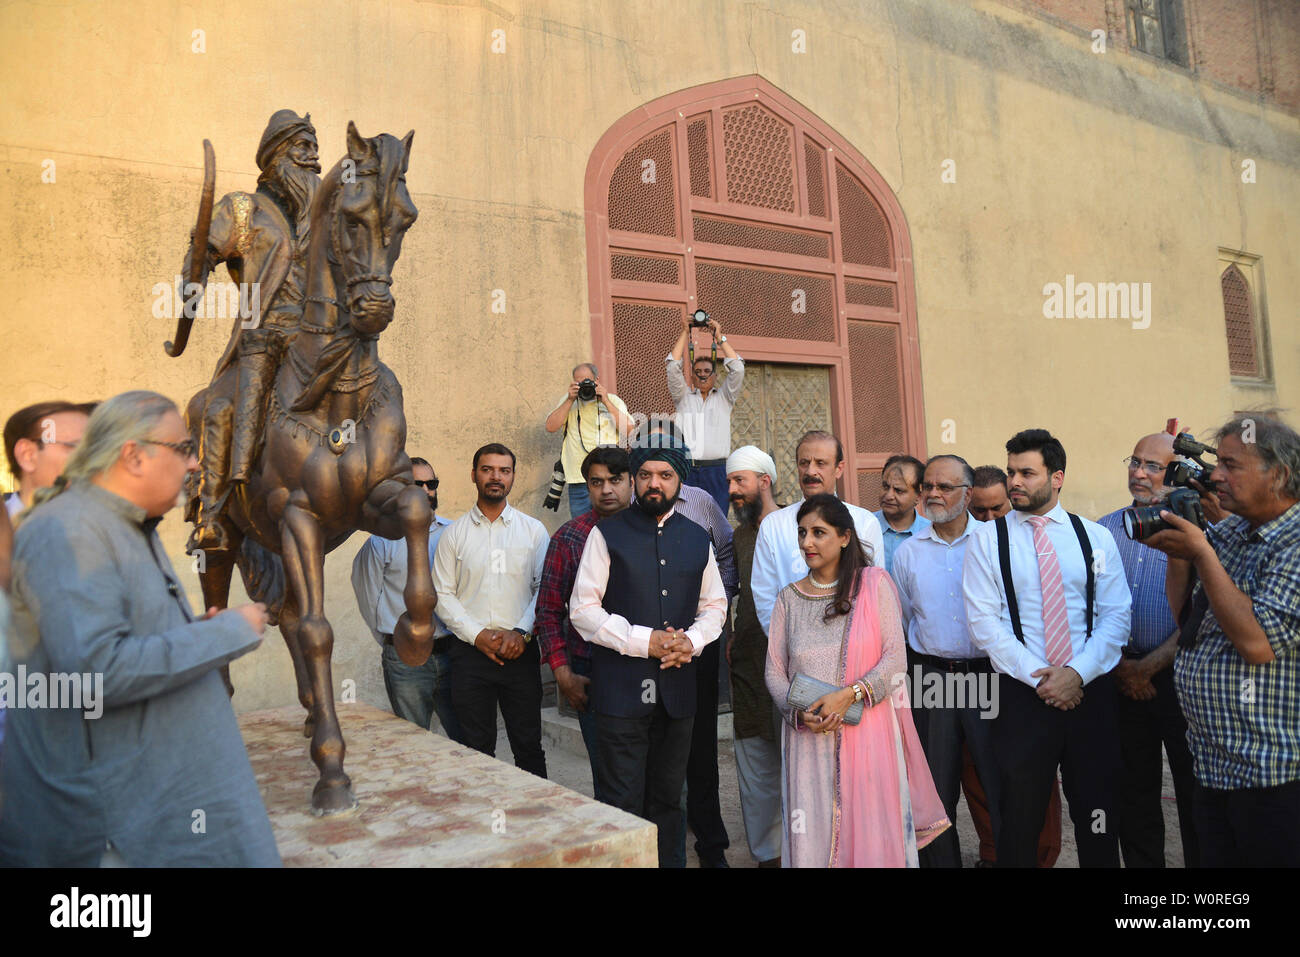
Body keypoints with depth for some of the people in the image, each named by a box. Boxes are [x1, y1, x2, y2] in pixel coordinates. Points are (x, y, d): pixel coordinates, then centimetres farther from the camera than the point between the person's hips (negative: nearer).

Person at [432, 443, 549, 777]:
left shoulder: (533, 530, 6)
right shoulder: (454, 533, 6)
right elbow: (442, 594, 3)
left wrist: (522, 632, -12)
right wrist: (477, 634, -8)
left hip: (521, 651, 0)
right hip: (470, 652, 0)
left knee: (529, 746, 5)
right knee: (477, 749, 8)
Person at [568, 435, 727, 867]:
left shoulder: (698, 539, 10)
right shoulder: (606, 534, -2)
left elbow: (715, 605, 17)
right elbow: (583, 609, -6)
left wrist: (692, 640, -4)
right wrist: (644, 640, -14)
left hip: (678, 688, 4)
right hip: (621, 689, -3)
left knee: (668, 797, 15)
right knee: (624, 802, 0)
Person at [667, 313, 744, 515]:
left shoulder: (724, 398, 15)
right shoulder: (683, 397, 16)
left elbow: (737, 369, 3)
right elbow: (672, 368, 4)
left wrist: (719, 336, 6)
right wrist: (684, 332, 6)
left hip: (716, 470, 0)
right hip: (686, 470, 0)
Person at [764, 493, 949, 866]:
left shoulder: (874, 585, 0)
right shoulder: (788, 598, 6)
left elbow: (895, 657, -4)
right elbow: (774, 671, 6)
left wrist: (850, 694, -16)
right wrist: (800, 713, -10)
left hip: (868, 734, -2)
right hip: (809, 738, 2)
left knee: (871, 832, 3)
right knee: (811, 834, 4)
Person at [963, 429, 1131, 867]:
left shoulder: (1096, 537, 6)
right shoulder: (987, 539, 0)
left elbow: (1115, 616, 0)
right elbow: (984, 622, -6)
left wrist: (1078, 673, -13)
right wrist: (1039, 678, -13)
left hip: (1091, 690, 2)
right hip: (1023, 695, -1)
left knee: (1098, 817, 11)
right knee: (1020, 818, 8)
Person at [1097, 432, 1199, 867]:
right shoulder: (1105, 529, 6)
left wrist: (1147, 667, -10)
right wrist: (1118, 665, -4)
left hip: (1177, 675, -4)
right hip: (1122, 678, 4)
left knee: (1194, 791, 5)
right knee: (1133, 790, 14)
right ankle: (1141, 863, 27)